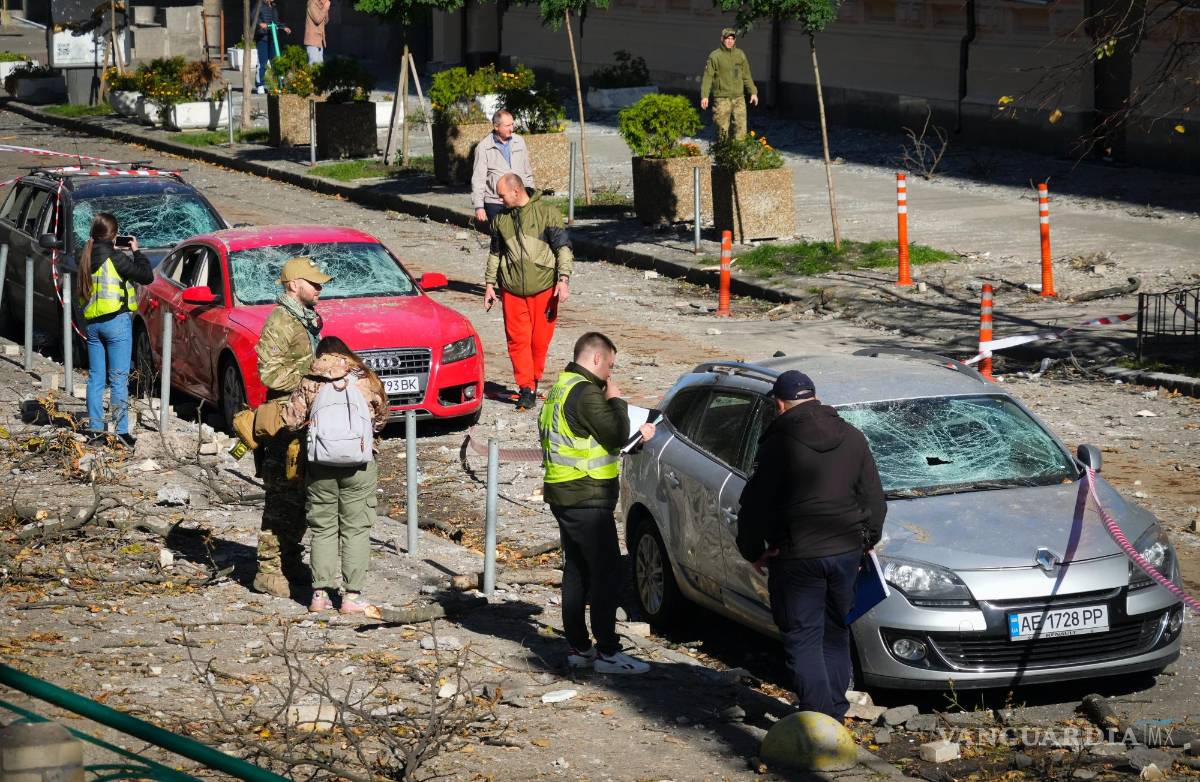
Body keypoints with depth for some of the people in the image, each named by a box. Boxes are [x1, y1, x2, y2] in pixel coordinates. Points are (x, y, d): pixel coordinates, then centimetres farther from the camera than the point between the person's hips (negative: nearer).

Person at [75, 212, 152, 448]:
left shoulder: (87, 257, 6)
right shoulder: (114, 257, -13)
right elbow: (146, 276, -10)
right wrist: (136, 252, 4)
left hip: (92, 323, 6)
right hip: (116, 321, -6)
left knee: (95, 377, 10)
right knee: (119, 378, -4)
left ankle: (95, 429, 10)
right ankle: (122, 432, -5)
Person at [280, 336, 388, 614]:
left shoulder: (309, 383, 3)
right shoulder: (366, 380, 3)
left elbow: (291, 420, -1)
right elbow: (381, 416, 13)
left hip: (319, 463, 1)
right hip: (358, 464, -1)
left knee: (323, 529, 10)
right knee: (356, 529, 4)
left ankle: (320, 594, 7)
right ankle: (352, 596, 1)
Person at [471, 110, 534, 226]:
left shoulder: (519, 142, 9)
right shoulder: (483, 148, -4)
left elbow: (527, 172, 19)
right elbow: (478, 179, -5)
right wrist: (479, 206, -10)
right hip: (495, 204, -4)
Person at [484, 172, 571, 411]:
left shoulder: (547, 213, -2)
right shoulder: (501, 219, 13)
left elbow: (563, 248, -4)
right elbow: (495, 254, 23)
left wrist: (563, 279, -13)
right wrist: (490, 284, 19)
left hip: (543, 289, -3)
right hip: (512, 292, 3)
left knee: (540, 339, 2)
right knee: (517, 339, -5)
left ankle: (534, 381, 20)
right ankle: (526, 390, -4)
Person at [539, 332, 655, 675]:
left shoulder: (562, 388, 15)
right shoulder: (585, 393, -18)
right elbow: (616, 435, -20)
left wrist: (637, 433, 22)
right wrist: (615, 399, -6)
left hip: (564, 496, 11)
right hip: (586, 499, -11)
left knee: (577, 570, 14)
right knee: (607, 572, -6)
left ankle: (578, 647, 19)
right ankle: (607, 652, -6)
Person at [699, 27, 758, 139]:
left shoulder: (740, 55, 10)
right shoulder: (715, 56, -2)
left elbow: (746, 76, 16)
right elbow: (708, 77, -5)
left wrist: (753, 92, 10)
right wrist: (704, 96, -13)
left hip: (738, 98, 3)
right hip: (722, 99, -3)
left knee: (741, 127, -1)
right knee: (723, 129, -1)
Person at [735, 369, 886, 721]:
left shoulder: (779, 443, -12)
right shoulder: (852, 438, 6)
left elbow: (755, 503, -10)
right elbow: (874, 498, 11)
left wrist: (753, 550, 3)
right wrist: (868, 539, 25)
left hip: (798, 555, -5)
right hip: (846, 549, 5)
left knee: (803, 639, 1)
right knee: (836, 633, 18)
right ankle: (835, 713, 23)